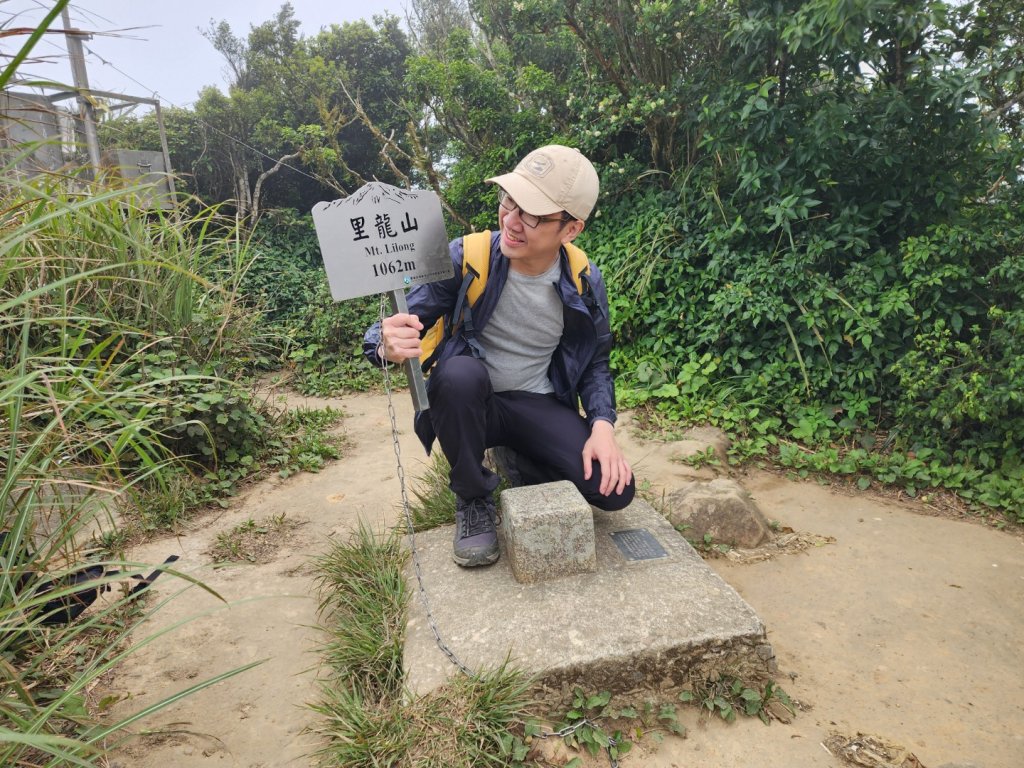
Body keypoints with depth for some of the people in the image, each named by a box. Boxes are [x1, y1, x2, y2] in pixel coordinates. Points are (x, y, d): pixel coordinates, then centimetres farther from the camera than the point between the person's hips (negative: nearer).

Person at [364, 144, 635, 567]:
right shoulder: (464, 258, -17)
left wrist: (602, 425, -13)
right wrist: (390, 345, -42)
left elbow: (595, 364, 5)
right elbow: (402, 323, -16)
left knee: (615, 489, -18)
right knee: (461, 371, -38)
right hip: (467, 401, -1)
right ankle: (473, 498, -11)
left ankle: (522, 465, 14)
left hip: (538, 406, 2)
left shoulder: (585, 283, -9)